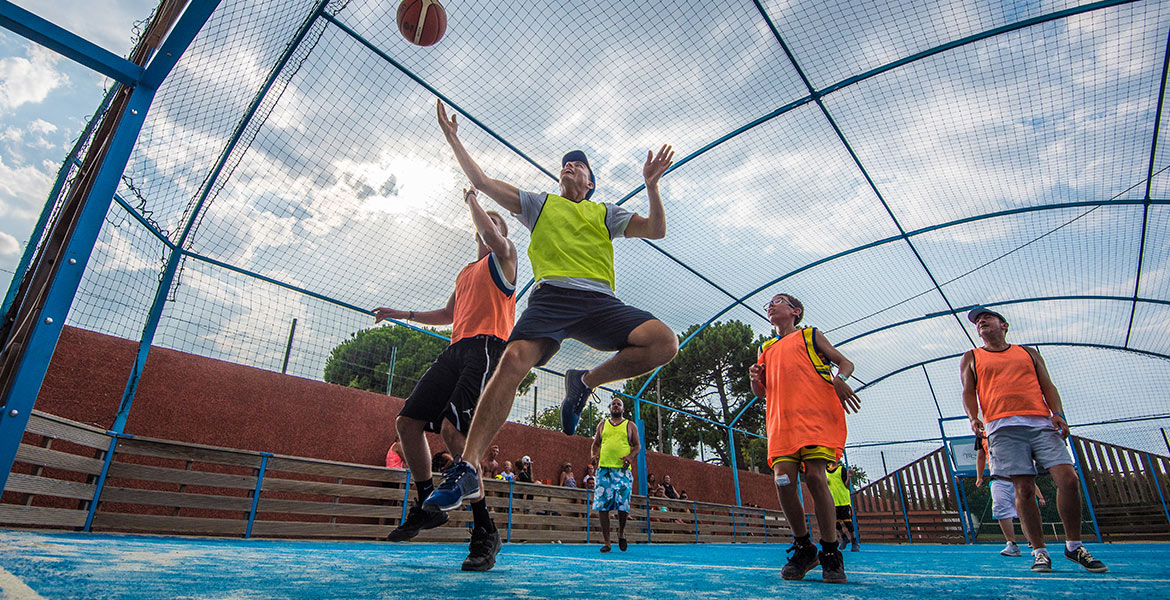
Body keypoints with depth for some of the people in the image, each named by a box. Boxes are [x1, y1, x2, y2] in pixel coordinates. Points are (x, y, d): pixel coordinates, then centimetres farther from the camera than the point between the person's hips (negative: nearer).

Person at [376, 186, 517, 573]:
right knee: (408, 421, 3)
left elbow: (490, 233, -14)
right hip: (456, 349, 9)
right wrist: (404, 315, 35)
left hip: (486, 346, -9)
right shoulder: (465, 273, 31)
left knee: (453, 428, -25)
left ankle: (485, 532, -18)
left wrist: (472, 199, 3)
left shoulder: (503, 256, 9)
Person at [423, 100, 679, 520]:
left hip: (600, 300, 2)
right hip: (551, 294, -1)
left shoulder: (605, 213, 28)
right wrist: (453, 139, 23)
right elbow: (482, 182, 24)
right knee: (514, 360, -29)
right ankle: (468, 468, -24)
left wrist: (651, 185, 6)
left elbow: (656, 230, 18)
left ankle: (585, 382, -4)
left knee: (664, 343, -22)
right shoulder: (539, 204, 27)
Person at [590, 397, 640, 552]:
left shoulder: (630, 425, 10)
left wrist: (630, 457, -11)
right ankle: (606, 541, 6)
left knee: (623, 505, -6)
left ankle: (621, 533, 22)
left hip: (623, 470, -2)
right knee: (602, 505, -3)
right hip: (604, 469, 2)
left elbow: (637, 445, 8)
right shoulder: (602, 424, 16)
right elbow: (595, 444, 20)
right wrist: (594, 455, -1)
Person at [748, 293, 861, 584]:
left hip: (816, 413, -3)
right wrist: (754, 379, 2)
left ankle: (831, 554, -1)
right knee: (783, 479, -12)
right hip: (781, 419, 3)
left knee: (815, 476, -16)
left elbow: (845, 362, 13)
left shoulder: (810, 335, 18)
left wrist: (839, 380, -10)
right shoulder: (767, 349, 27)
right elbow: (760, 393, 26)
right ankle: (804, 548, 8)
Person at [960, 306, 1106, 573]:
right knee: (1024, 489, -8)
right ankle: (1039, 552, 3)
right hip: (1004, 428, -2)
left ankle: (1074, 546, 10)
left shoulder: (1029, 353, 23)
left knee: (1069, 479, -10)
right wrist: (973, 417, -8)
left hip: (1042, 423, 2)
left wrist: (1058, 414, -2)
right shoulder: (971, 358, 17)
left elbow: (1048, 386, 15)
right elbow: (968, 392, 10)